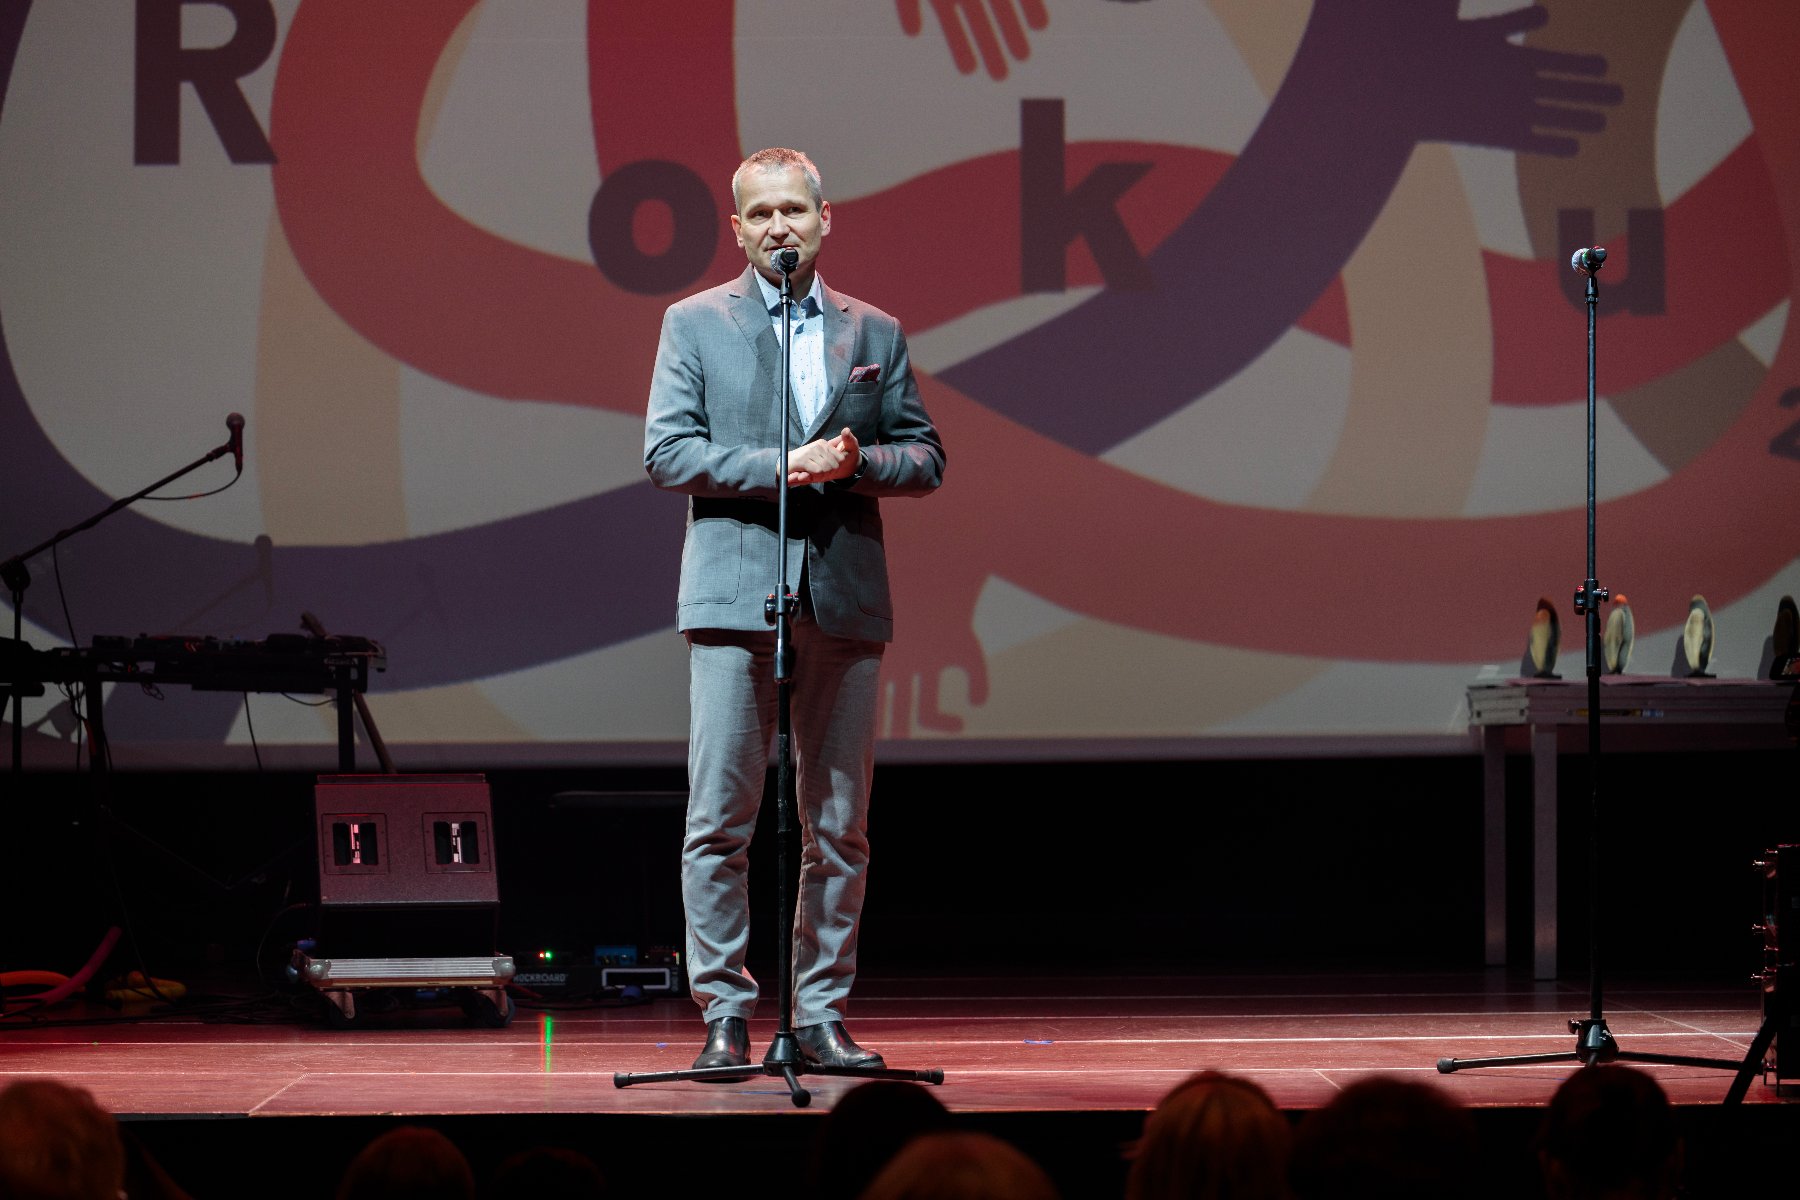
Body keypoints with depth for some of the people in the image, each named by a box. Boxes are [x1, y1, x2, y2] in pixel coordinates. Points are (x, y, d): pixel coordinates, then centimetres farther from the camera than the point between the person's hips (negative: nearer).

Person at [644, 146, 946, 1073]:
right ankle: (725, 1015, 0)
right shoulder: (694, 324, 7)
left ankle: (823, 1014, 10)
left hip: (846, 600, 2)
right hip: (735, 596, -2)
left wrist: (858, 461, -9)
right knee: (720, 822, -5)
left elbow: (925, 459, 12)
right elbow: (667, 452, -2)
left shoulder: (875, 334, 14)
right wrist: (781, 466, -12)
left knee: (840, 829, 4)